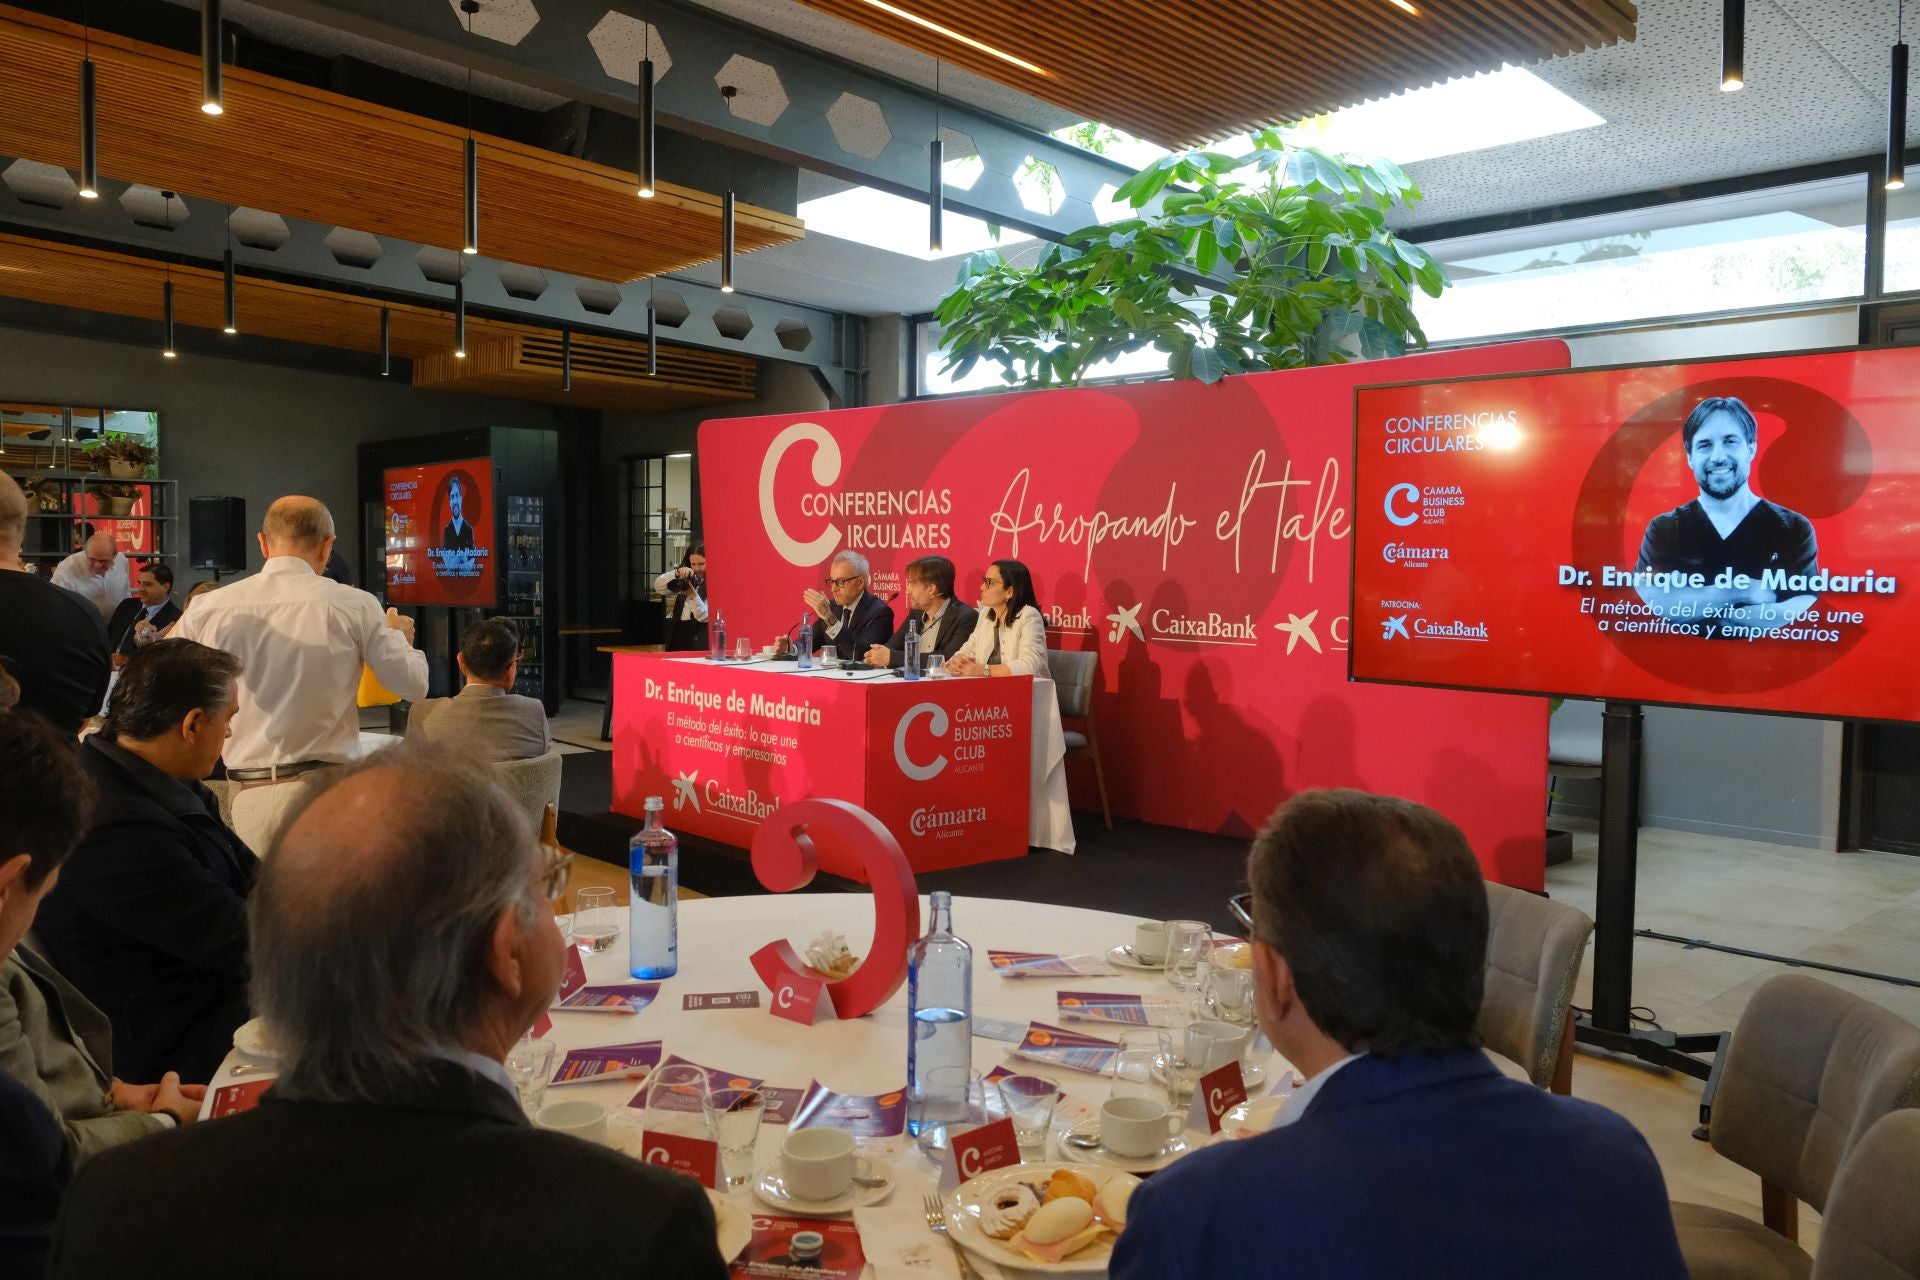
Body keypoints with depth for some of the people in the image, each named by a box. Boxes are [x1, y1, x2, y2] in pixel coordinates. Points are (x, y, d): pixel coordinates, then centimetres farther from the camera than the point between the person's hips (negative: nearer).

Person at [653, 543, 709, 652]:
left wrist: (692, 595, -25)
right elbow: (658, 587, 1)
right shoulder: (684, 579, 12)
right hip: (676, 632, 5)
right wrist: (676, 573, -14)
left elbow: (703, 616, -11)